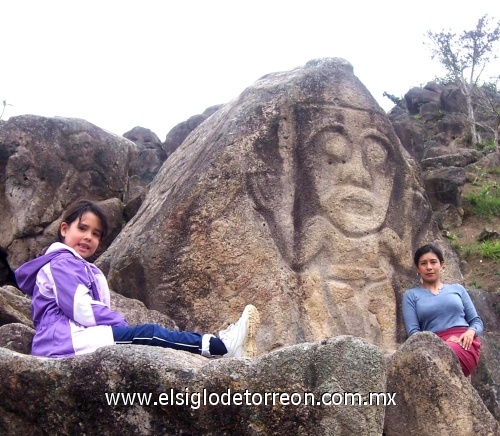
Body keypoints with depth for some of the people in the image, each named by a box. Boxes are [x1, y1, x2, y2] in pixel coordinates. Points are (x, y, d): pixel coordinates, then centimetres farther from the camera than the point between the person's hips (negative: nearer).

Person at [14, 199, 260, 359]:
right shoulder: (62, 262, -3)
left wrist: (123, 326, -1)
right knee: (149, 333, -22)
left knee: (149, 335, -11)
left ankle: (217, 345, -26)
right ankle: (221, 346, -31)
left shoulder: (86, 270, 28)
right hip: (66, 340, -9)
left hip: (78, 337, 9)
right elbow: (82, 310, -15)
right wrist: (123, 325, -8)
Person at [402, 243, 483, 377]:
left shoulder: (457, 288, 23)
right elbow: (413, 332, 5)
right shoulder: (411, 295, 17)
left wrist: (471, 332, -5)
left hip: (463, 344, 1)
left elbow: (477, 321, 20)